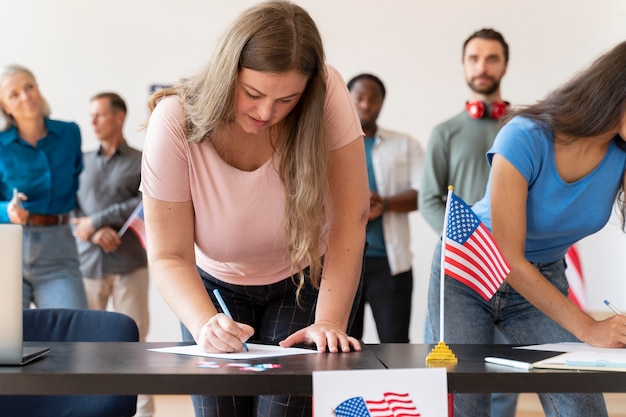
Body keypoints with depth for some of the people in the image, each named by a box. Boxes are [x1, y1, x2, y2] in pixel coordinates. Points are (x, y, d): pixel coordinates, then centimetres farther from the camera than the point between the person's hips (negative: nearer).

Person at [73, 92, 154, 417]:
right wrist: (96, 232, -12)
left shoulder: (142, 163, 6)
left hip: (129, 264, -2)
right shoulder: (83, 162, 14)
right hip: (89, 263, 2)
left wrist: (96, 220, -9)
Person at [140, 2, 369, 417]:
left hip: (309, 277, 0)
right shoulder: (175, 122, -26)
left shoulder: (328, 94, -27)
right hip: (217, 286, 1)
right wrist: (206, 325, -41)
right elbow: (169, 256, -23)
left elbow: (350, 221, -24)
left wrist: (329, 323, -32)